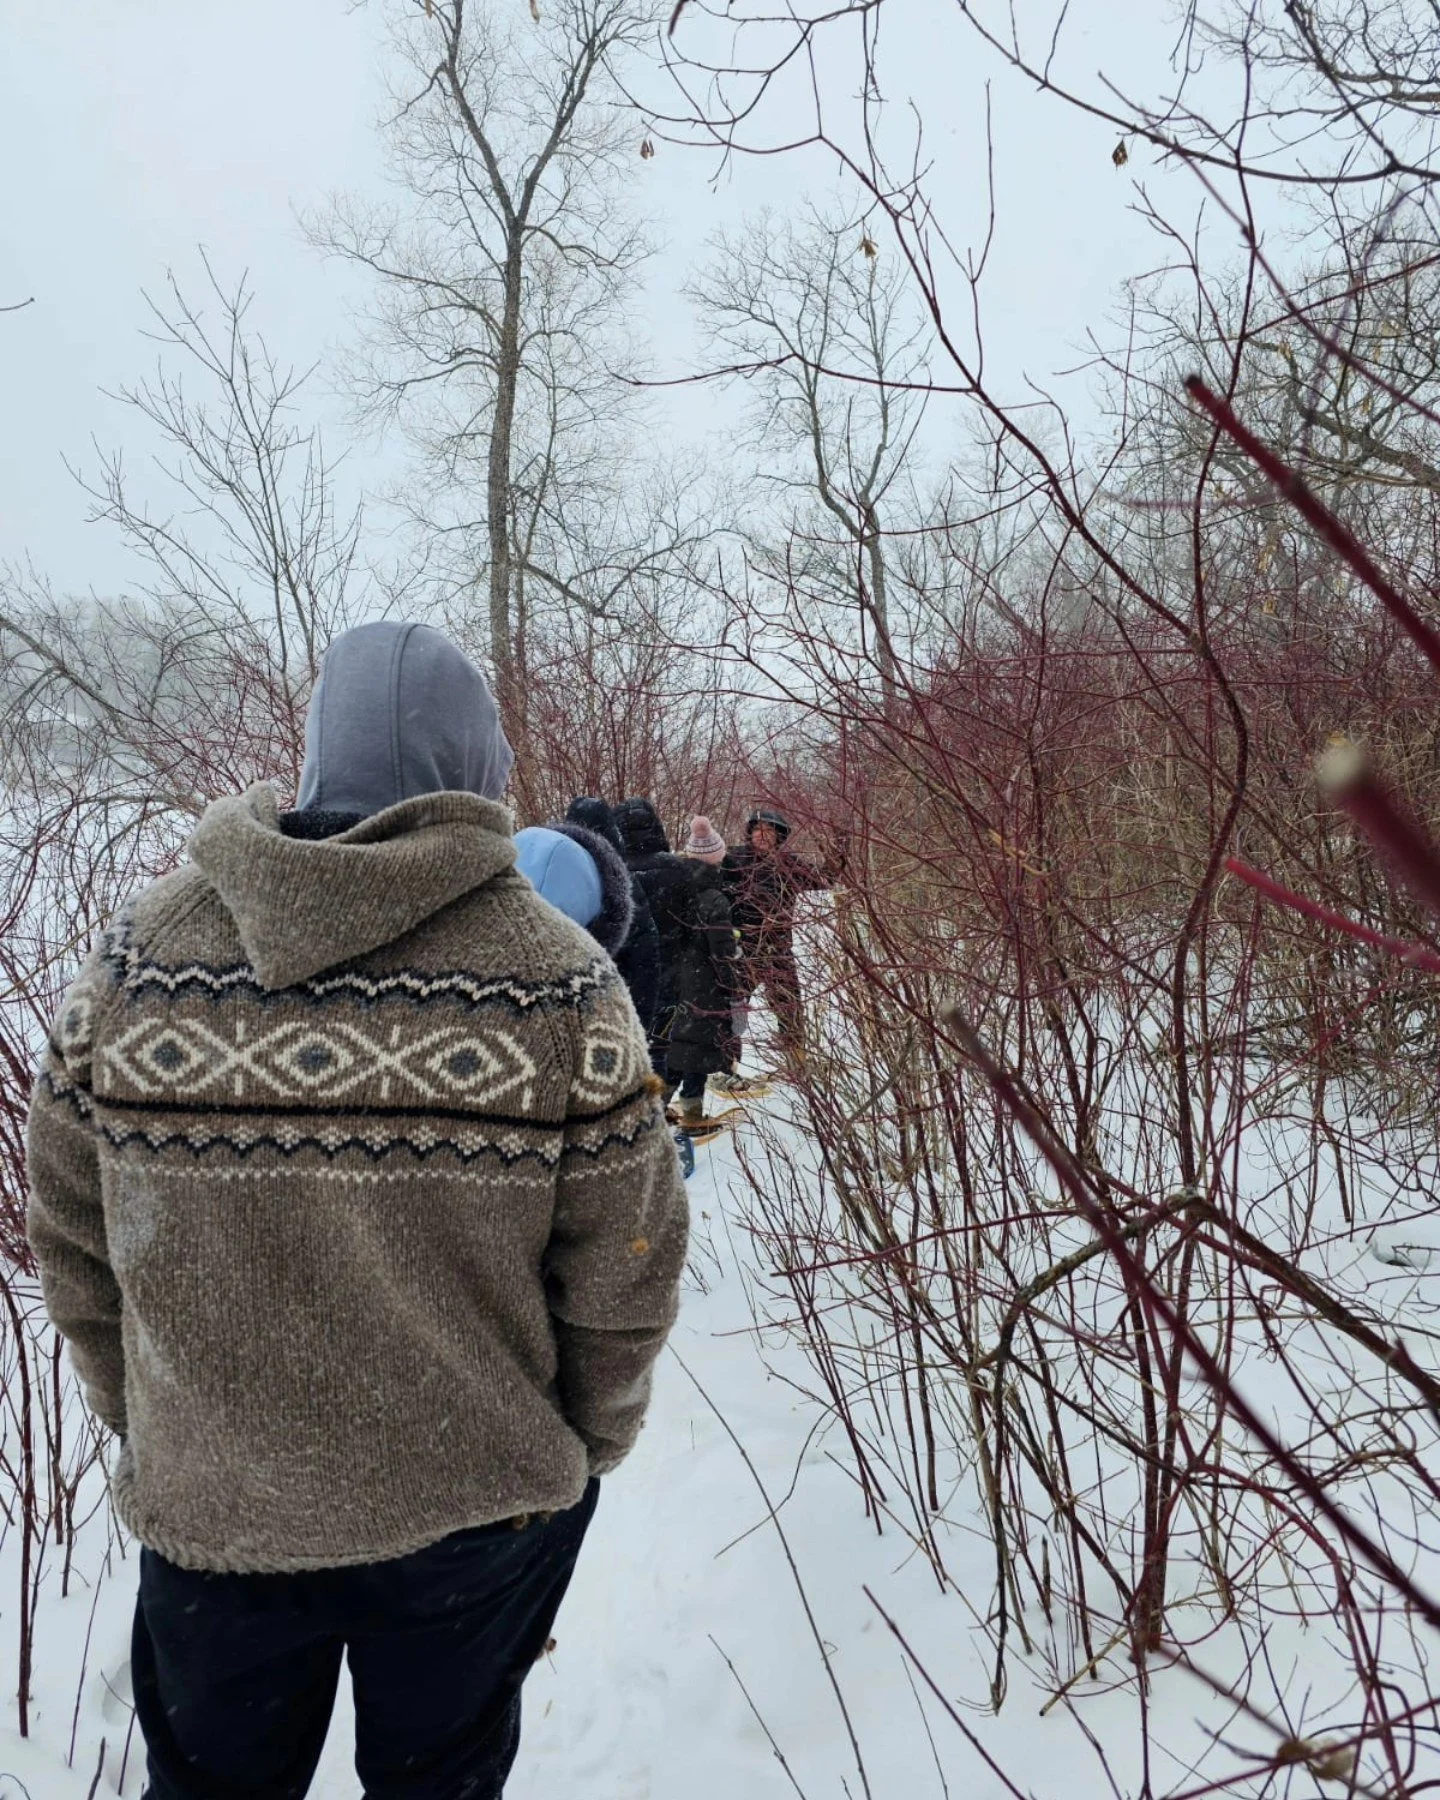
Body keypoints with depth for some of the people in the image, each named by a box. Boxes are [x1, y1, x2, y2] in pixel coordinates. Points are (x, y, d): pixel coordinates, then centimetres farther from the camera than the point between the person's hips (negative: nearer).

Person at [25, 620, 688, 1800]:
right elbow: (622, 1272, -14)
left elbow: (76, 1242, -3)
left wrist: (156, 1428, 13)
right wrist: (584, 1448, 6)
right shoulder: (557, 976, -19)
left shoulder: (139, 953, -13)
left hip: (208, 1509, 2)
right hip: (483, 1513, -1)